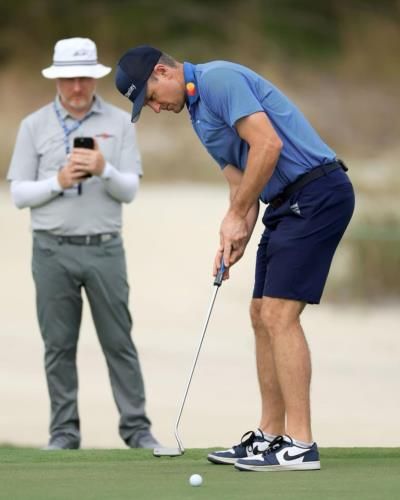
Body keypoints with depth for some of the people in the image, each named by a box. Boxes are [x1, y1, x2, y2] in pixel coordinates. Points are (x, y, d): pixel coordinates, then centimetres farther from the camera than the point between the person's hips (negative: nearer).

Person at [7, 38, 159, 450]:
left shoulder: (119, 123, 3)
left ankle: (136, 427, 7)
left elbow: (129, 190, -1)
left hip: (104, 249, 0)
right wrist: (59, 181, -15)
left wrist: (104, 170, -20)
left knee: (119, 342, 2)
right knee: (59, 346, 4)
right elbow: (19, 194, 1)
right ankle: (64, 431, 10)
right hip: (53, 250, 0)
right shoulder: (34, 126, 3)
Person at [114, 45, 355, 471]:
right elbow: (239, 175, 18)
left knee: (279, 315, -13)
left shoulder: (218, 80, -13)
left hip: (317, 192, -11)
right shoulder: (198, 110, 18)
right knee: (262, 314, 11)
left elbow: (267, 145, -23)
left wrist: (236, 216, -14)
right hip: (289, 203, 11)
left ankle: (300, 445, -13)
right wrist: (235, 236, 1)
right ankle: (270, 435, 15)